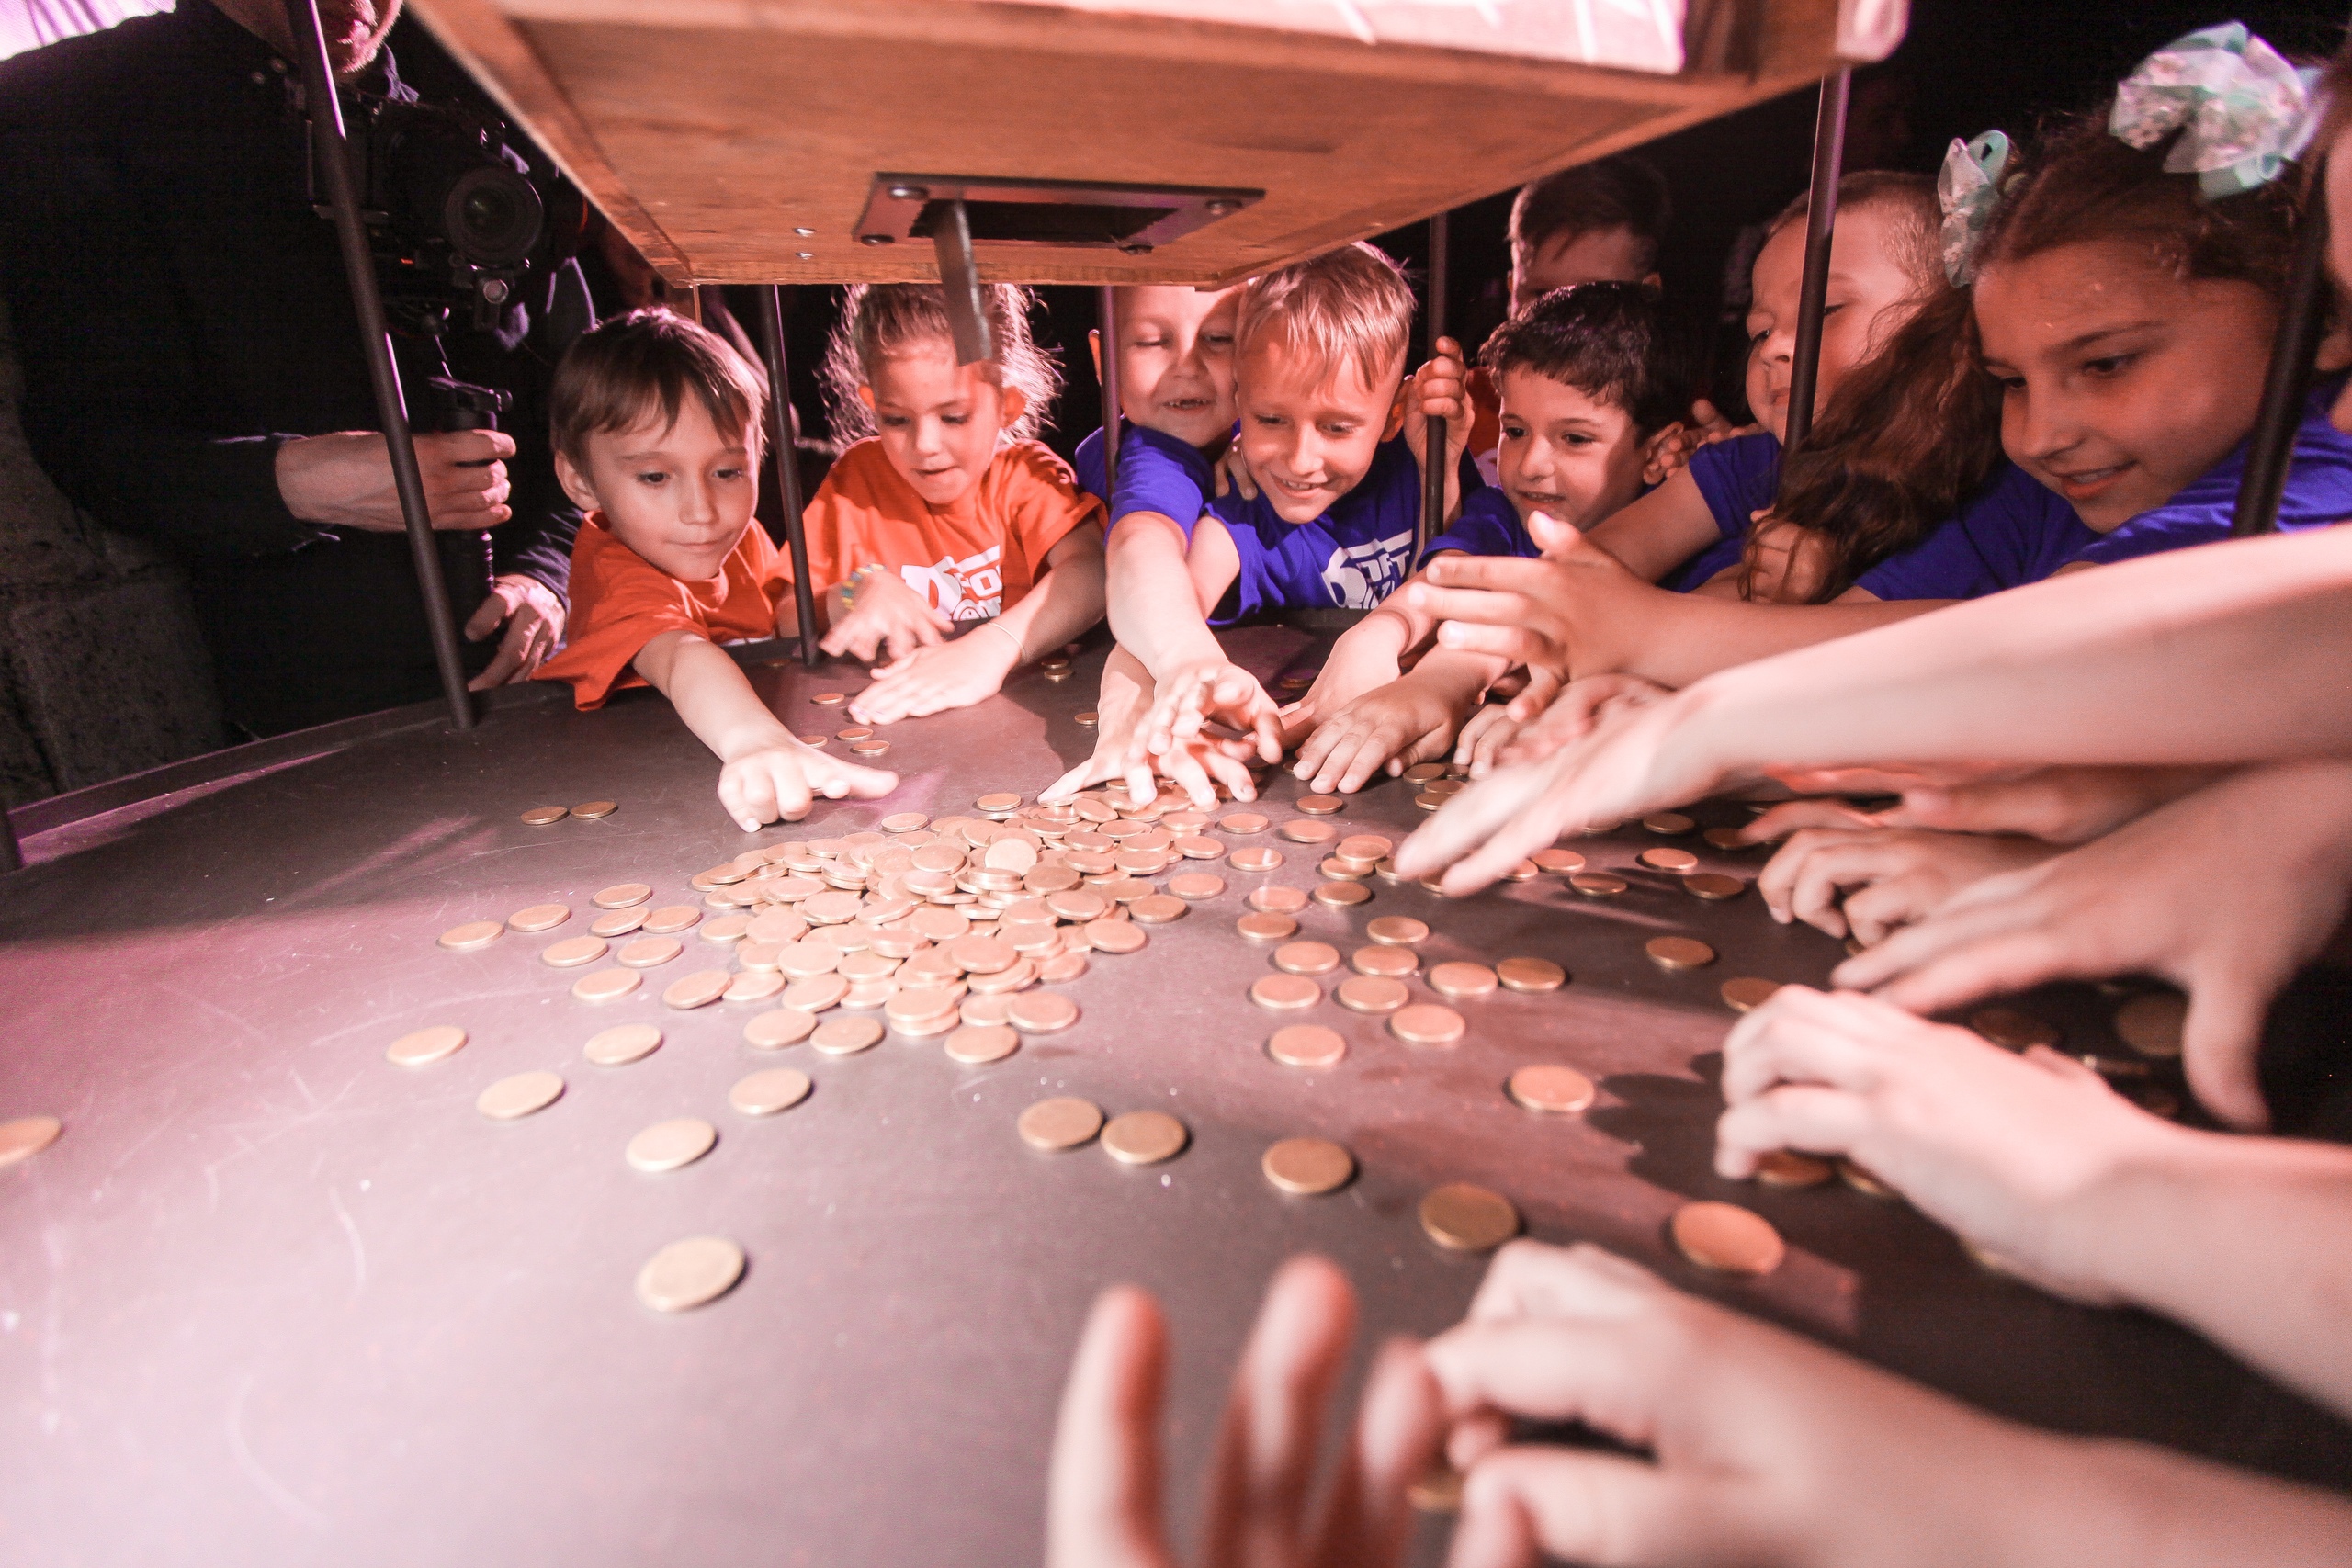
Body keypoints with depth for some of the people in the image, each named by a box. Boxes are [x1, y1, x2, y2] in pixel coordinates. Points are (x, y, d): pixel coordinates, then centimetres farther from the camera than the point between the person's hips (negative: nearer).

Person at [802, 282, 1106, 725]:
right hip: (879, 714, 3)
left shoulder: (1024, 473, -2)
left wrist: (991, 648, -38)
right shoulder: (856, 478, 5)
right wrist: (852, 596, -15)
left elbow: (1092, 570, -23)